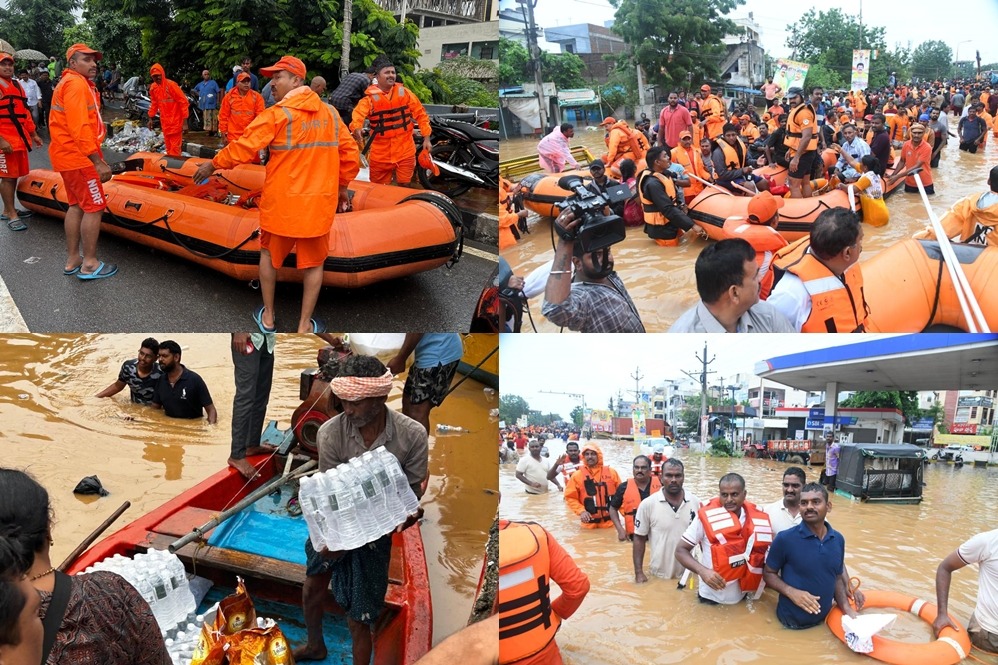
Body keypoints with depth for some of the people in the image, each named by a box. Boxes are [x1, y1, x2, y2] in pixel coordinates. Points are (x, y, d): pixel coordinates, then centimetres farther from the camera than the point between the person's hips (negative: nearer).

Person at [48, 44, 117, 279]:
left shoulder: (71, 82, 18)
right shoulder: (76, 83, -14)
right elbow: (80, 128, -23)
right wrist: (98, 162, -25)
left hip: (68, 155, 10)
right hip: (78, 156, -10)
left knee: (77, 206, 15)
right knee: (94, 207, -6)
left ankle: (72, 260, 21)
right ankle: (89, 264, -1)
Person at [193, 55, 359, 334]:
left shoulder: (276, 115, -10)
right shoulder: (330, 114, 4)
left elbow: (243, 149, -10)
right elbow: (350, 156, 8)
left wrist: (212, 164, 4)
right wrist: (341, 187, 21)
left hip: (280, 203, -2)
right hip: (318, 205, 3)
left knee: (269, 255, 19)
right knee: (313, 263, 12)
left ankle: (267, 317, 28)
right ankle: (305, 325, 17)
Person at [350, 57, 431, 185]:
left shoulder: (404, 92, 3)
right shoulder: (370, 98, -6)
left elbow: (420, 114, 8)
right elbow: (358, 114, -23)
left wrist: (426, 138, 2)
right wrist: (356, 129, -46)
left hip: (405, 151, 1)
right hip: (380, 154, -1)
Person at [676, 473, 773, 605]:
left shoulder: (757, 520, -6)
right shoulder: (706, 516, -16)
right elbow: (681, 551, -12)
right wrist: (702, 571, -28)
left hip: (744, 599, 4)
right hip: (711, 599, -4)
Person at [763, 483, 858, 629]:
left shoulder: (838, 540, -1)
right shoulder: (785, 539, -16)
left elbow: (837, 578, 10)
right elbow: (768, 573, -7)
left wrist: (847, 608, -4)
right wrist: (791, 592, -23)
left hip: (824, 620, 5)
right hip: (791, 622, -4)